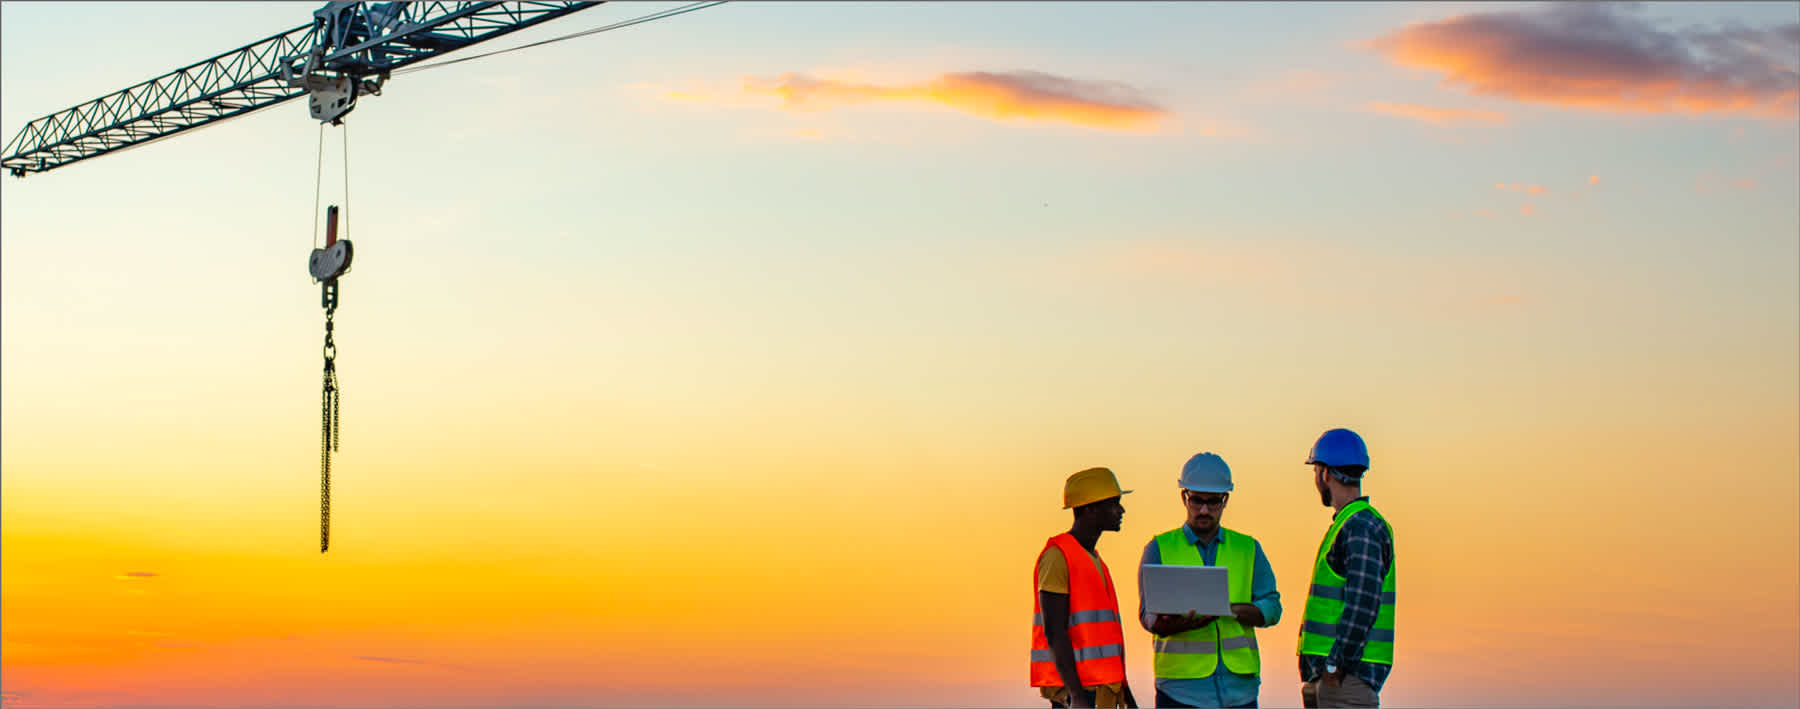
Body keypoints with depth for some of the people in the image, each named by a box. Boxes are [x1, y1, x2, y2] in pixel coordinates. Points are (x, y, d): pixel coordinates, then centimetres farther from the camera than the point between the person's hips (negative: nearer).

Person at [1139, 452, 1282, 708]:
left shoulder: (1248, 548, 15)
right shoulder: (1159, 549, 8)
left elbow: (1271, 608, 6)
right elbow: (1149, 615, -2)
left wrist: (1229, 609, -13)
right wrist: (1174, 623, -26)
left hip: (1240, 686, 2)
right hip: (1182, 687, -2)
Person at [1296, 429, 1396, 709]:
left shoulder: (1362, 527, -12)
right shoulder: (1350, 524, 20)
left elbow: (1362, 604, -21)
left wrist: (1335, 665, -21)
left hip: (1348, 675, -10)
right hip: (1328, 675, 10)